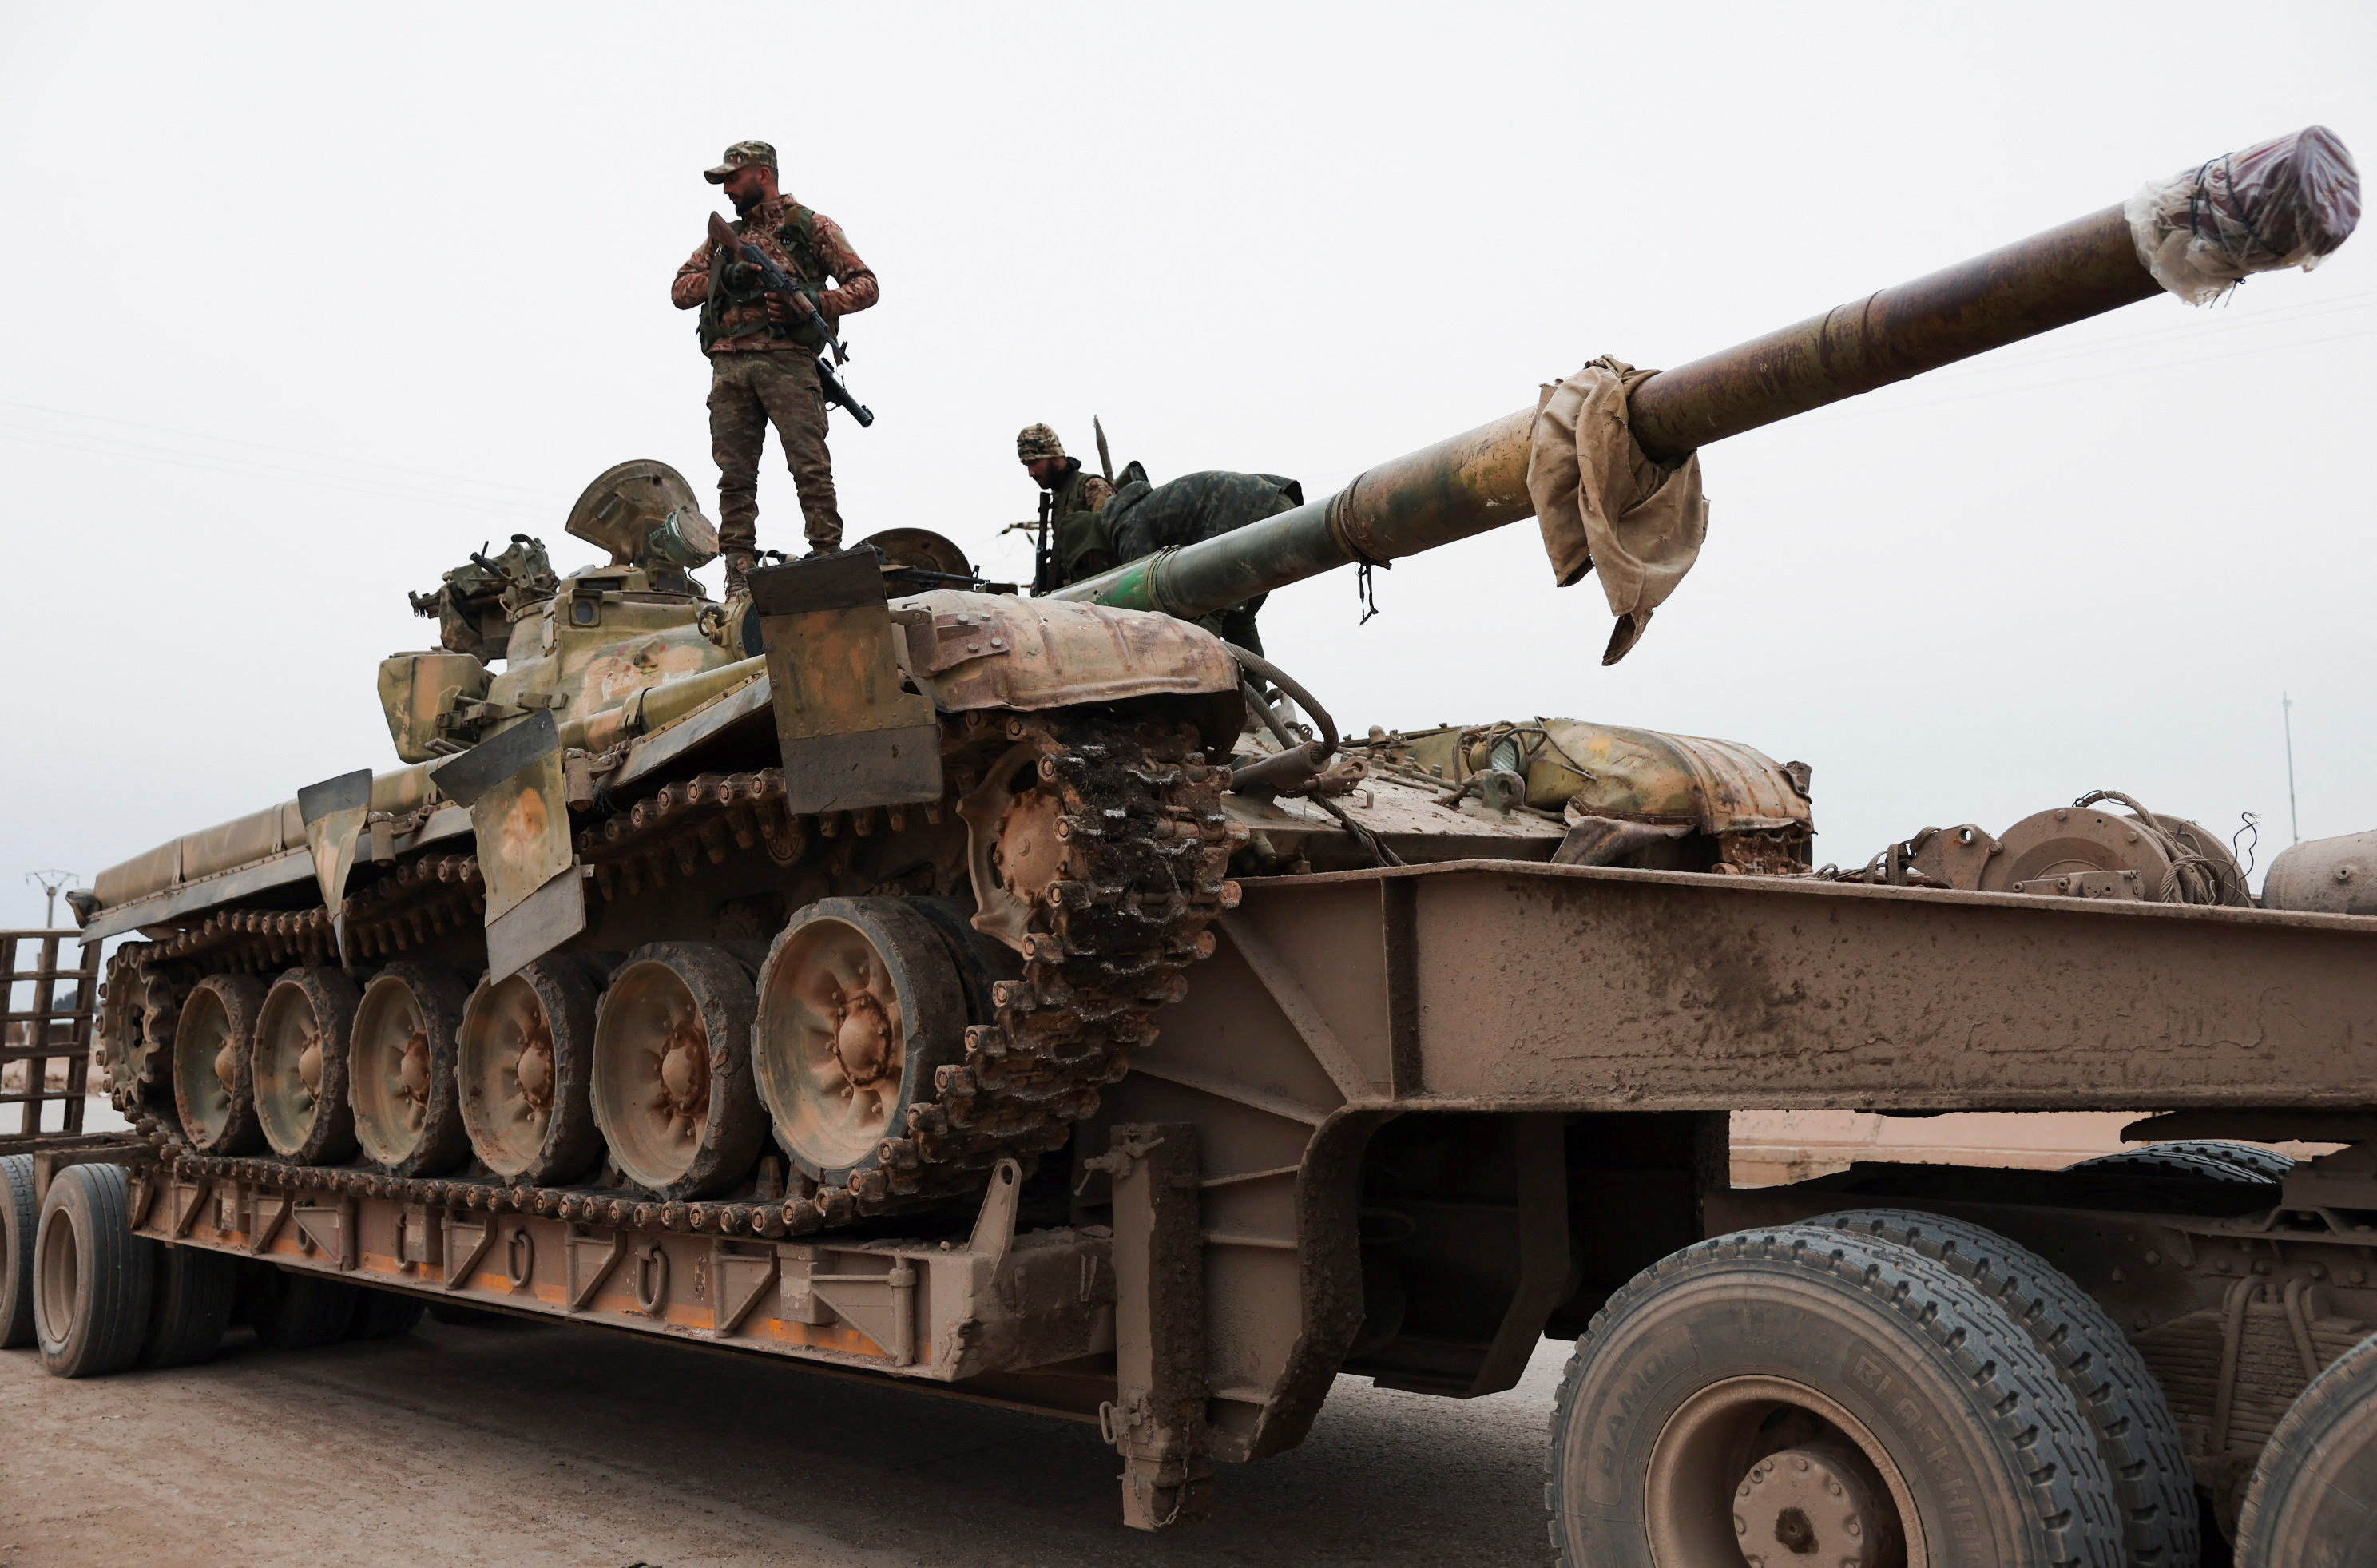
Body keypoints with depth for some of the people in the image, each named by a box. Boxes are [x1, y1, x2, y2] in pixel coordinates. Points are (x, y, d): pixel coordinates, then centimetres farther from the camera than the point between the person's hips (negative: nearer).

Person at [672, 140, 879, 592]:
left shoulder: (811, 226, 13)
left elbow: (866, 285, 7)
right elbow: (680, 291, 19)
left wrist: (813, 304, -10)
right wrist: (724, 277, 0)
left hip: (786, 360, -4)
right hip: (728, 365, 4)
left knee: (810, 466, -12)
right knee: (735, 473, -1)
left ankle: (829, 560, -11)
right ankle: (739, 570, 0)